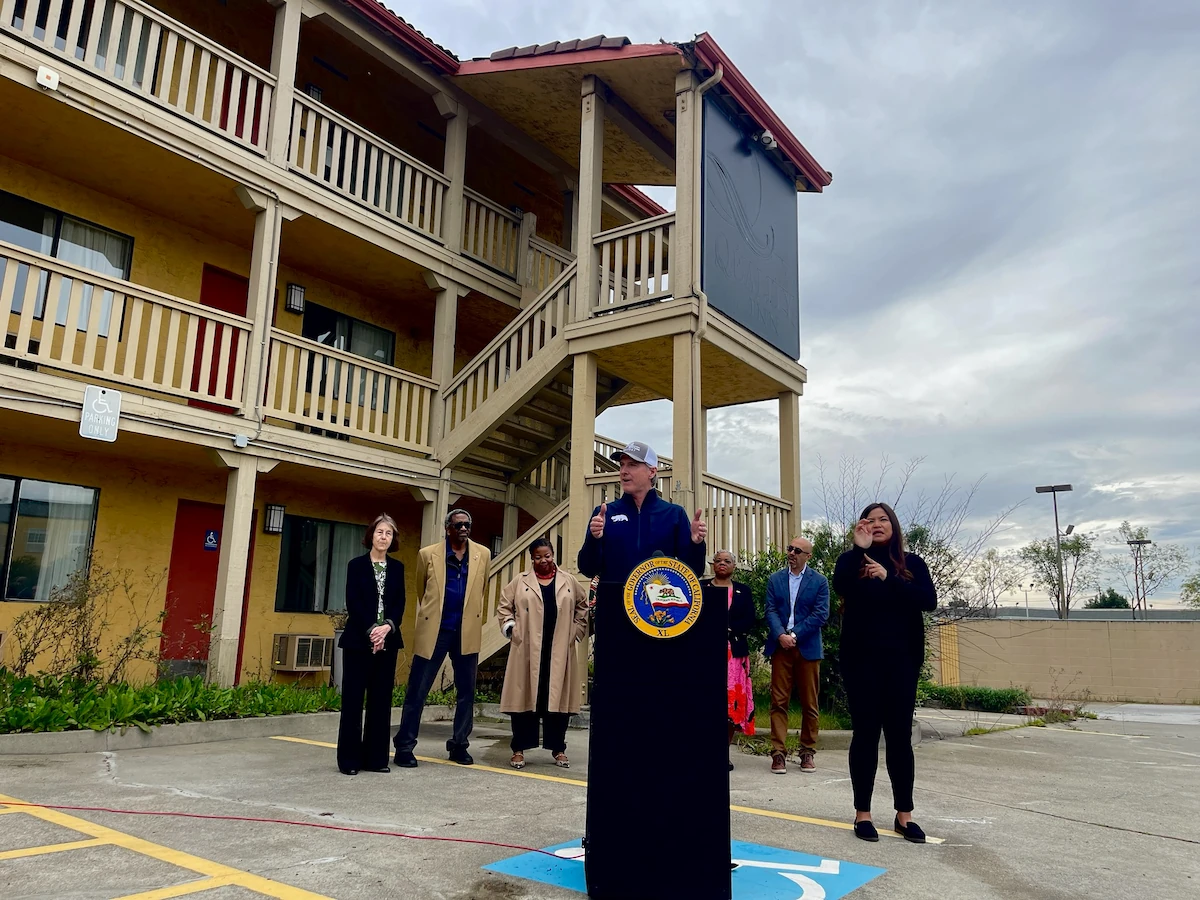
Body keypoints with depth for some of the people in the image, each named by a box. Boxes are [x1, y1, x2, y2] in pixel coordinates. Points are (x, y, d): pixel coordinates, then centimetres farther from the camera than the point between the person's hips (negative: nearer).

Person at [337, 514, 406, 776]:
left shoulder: (397, 567, 10)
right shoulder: (357, 565, 1)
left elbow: (400, 604, 4)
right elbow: (353, 603, -7)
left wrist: (387, 627, -14)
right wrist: (370, 632, -16)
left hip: (387, 642, 3)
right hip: (358, 640, -3)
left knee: (381, 700, 5)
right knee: (353, 699, -1)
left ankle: (375, 757, 11)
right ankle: (349, 759, 6)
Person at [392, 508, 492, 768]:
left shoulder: (483, 554, 4)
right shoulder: (427, 554, -2)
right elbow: (420, 591, 11)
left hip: (467, 632, 3)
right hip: (434, 630, -2)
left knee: (467, 693, 8)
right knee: (417, 691, 1)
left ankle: (459, 745, 20)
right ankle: (404, 746, 11)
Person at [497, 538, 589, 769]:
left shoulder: (569, 582, 9)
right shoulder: (520, 581, 6)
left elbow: (584, 606, 17)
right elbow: (503, 606, 10)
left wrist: (576, 632, 9)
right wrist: (511, 629, -1)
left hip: (559, 653, 1)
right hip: (527, 651, -1)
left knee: (558, 698, 4)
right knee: (525, 697, 1)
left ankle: (558, 749, 16)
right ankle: (519, 749, 10)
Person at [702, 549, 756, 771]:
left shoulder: (743, 591, 14)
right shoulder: (700, 587, 11)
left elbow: (750, 619, 3)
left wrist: (729, 628, -12)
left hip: (734, 651, 1)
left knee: (733, 699, -3)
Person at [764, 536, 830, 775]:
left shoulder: (819, 581, 2)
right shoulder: (775, 579, 10)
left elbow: (820, 614, -6)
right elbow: (771, 611, 3)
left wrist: (794, 635, -12)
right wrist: (780, 636, -14)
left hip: (808, 648, -1)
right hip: (780, 647, 1)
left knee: (810, 704, 5)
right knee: (779, 702, -1)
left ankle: (808, 752, 16)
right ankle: (778, 753, 1)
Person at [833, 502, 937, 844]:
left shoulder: (912, 563, 6)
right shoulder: (852, 560, 3)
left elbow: (929, 599, -9)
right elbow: (841, 588, -18)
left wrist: (889, 579, -19)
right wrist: (859, 548, -21)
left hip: (901, 662, 1)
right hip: (862, 661, -1)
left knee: (900, 736, 5)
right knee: (865, 734, 2)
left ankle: (904, 815, 15)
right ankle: (862, 813, 11)